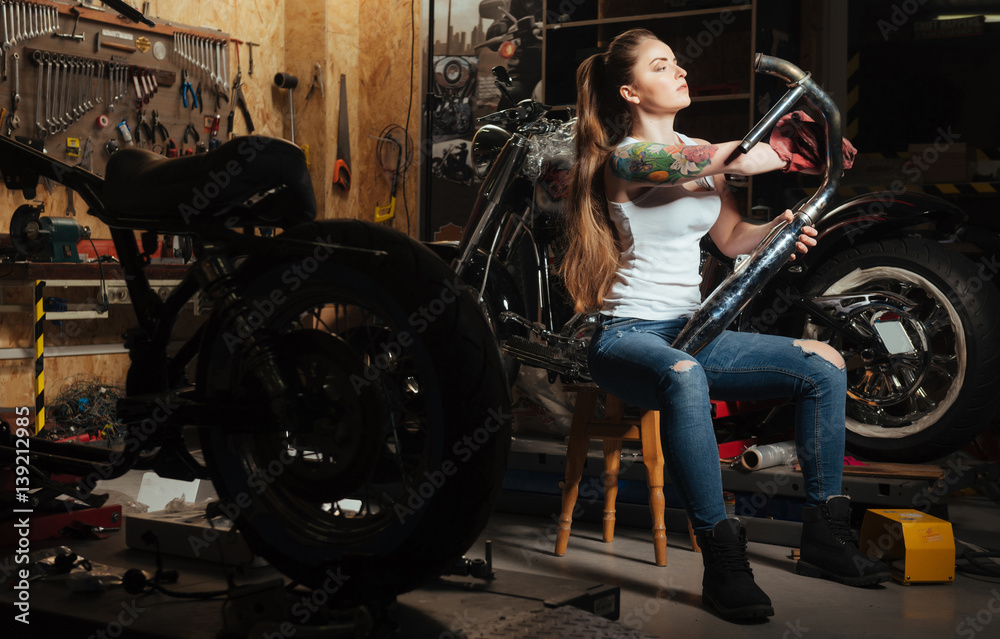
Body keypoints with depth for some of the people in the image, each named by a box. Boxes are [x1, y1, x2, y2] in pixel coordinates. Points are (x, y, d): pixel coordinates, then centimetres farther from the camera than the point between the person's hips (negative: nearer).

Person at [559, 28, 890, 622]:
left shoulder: (699, 151, 15)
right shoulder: (622, 158, -8)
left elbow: (732, 238, 20)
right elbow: (692, 163, -27)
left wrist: (777, 228, -1)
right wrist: (772, 153, -12)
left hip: (692, 330, 8)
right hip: (627, 335, -8)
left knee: (825, 365, -3)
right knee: (683, 377, -42)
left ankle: (825, 539, 1)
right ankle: (723, 559, -36)